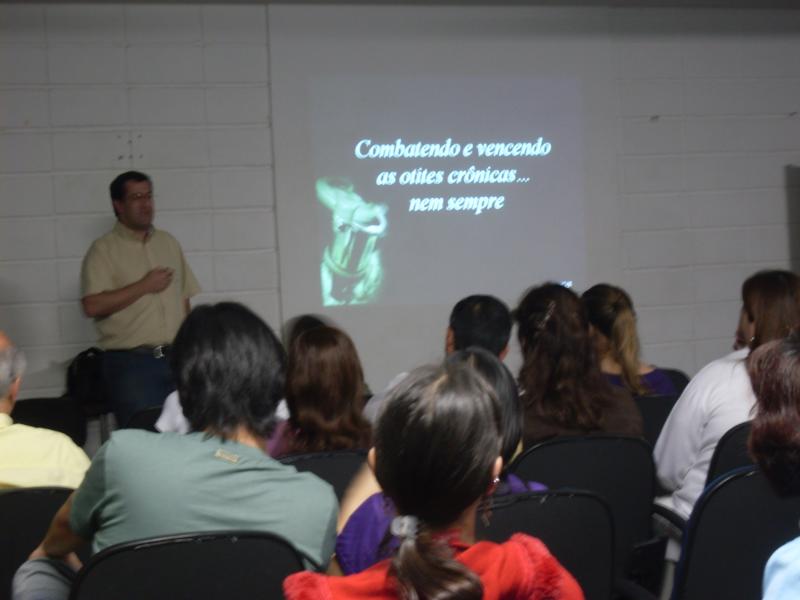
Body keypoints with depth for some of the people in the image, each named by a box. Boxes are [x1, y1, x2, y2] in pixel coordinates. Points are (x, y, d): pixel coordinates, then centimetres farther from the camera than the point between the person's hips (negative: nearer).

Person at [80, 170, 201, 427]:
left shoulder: (169, 243, 15)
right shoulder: (104, 249, -1)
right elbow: (93, 306, -13)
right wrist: (144, 286, -11)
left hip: (175, 358, 5)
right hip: (130, 364, -5)